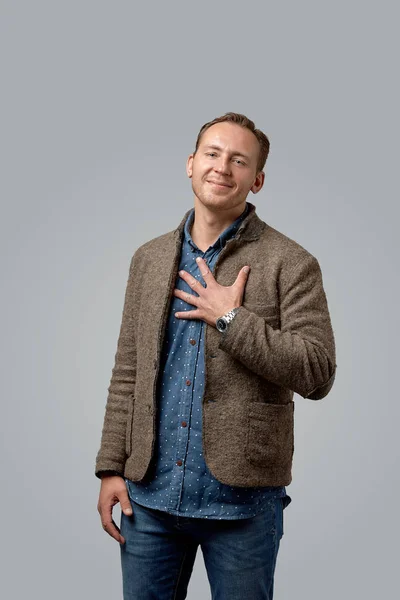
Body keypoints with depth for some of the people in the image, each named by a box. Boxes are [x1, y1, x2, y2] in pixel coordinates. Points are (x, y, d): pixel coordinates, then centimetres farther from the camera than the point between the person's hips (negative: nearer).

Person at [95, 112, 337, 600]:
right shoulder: (149, 258, 9)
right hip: (150, 492, 4)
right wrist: (111, 467, 5)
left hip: (242, 499, -3)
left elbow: (318, 375, -11)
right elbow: (127, 372, 10)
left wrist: (231, 319, -17)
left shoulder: (290, 263, -5)